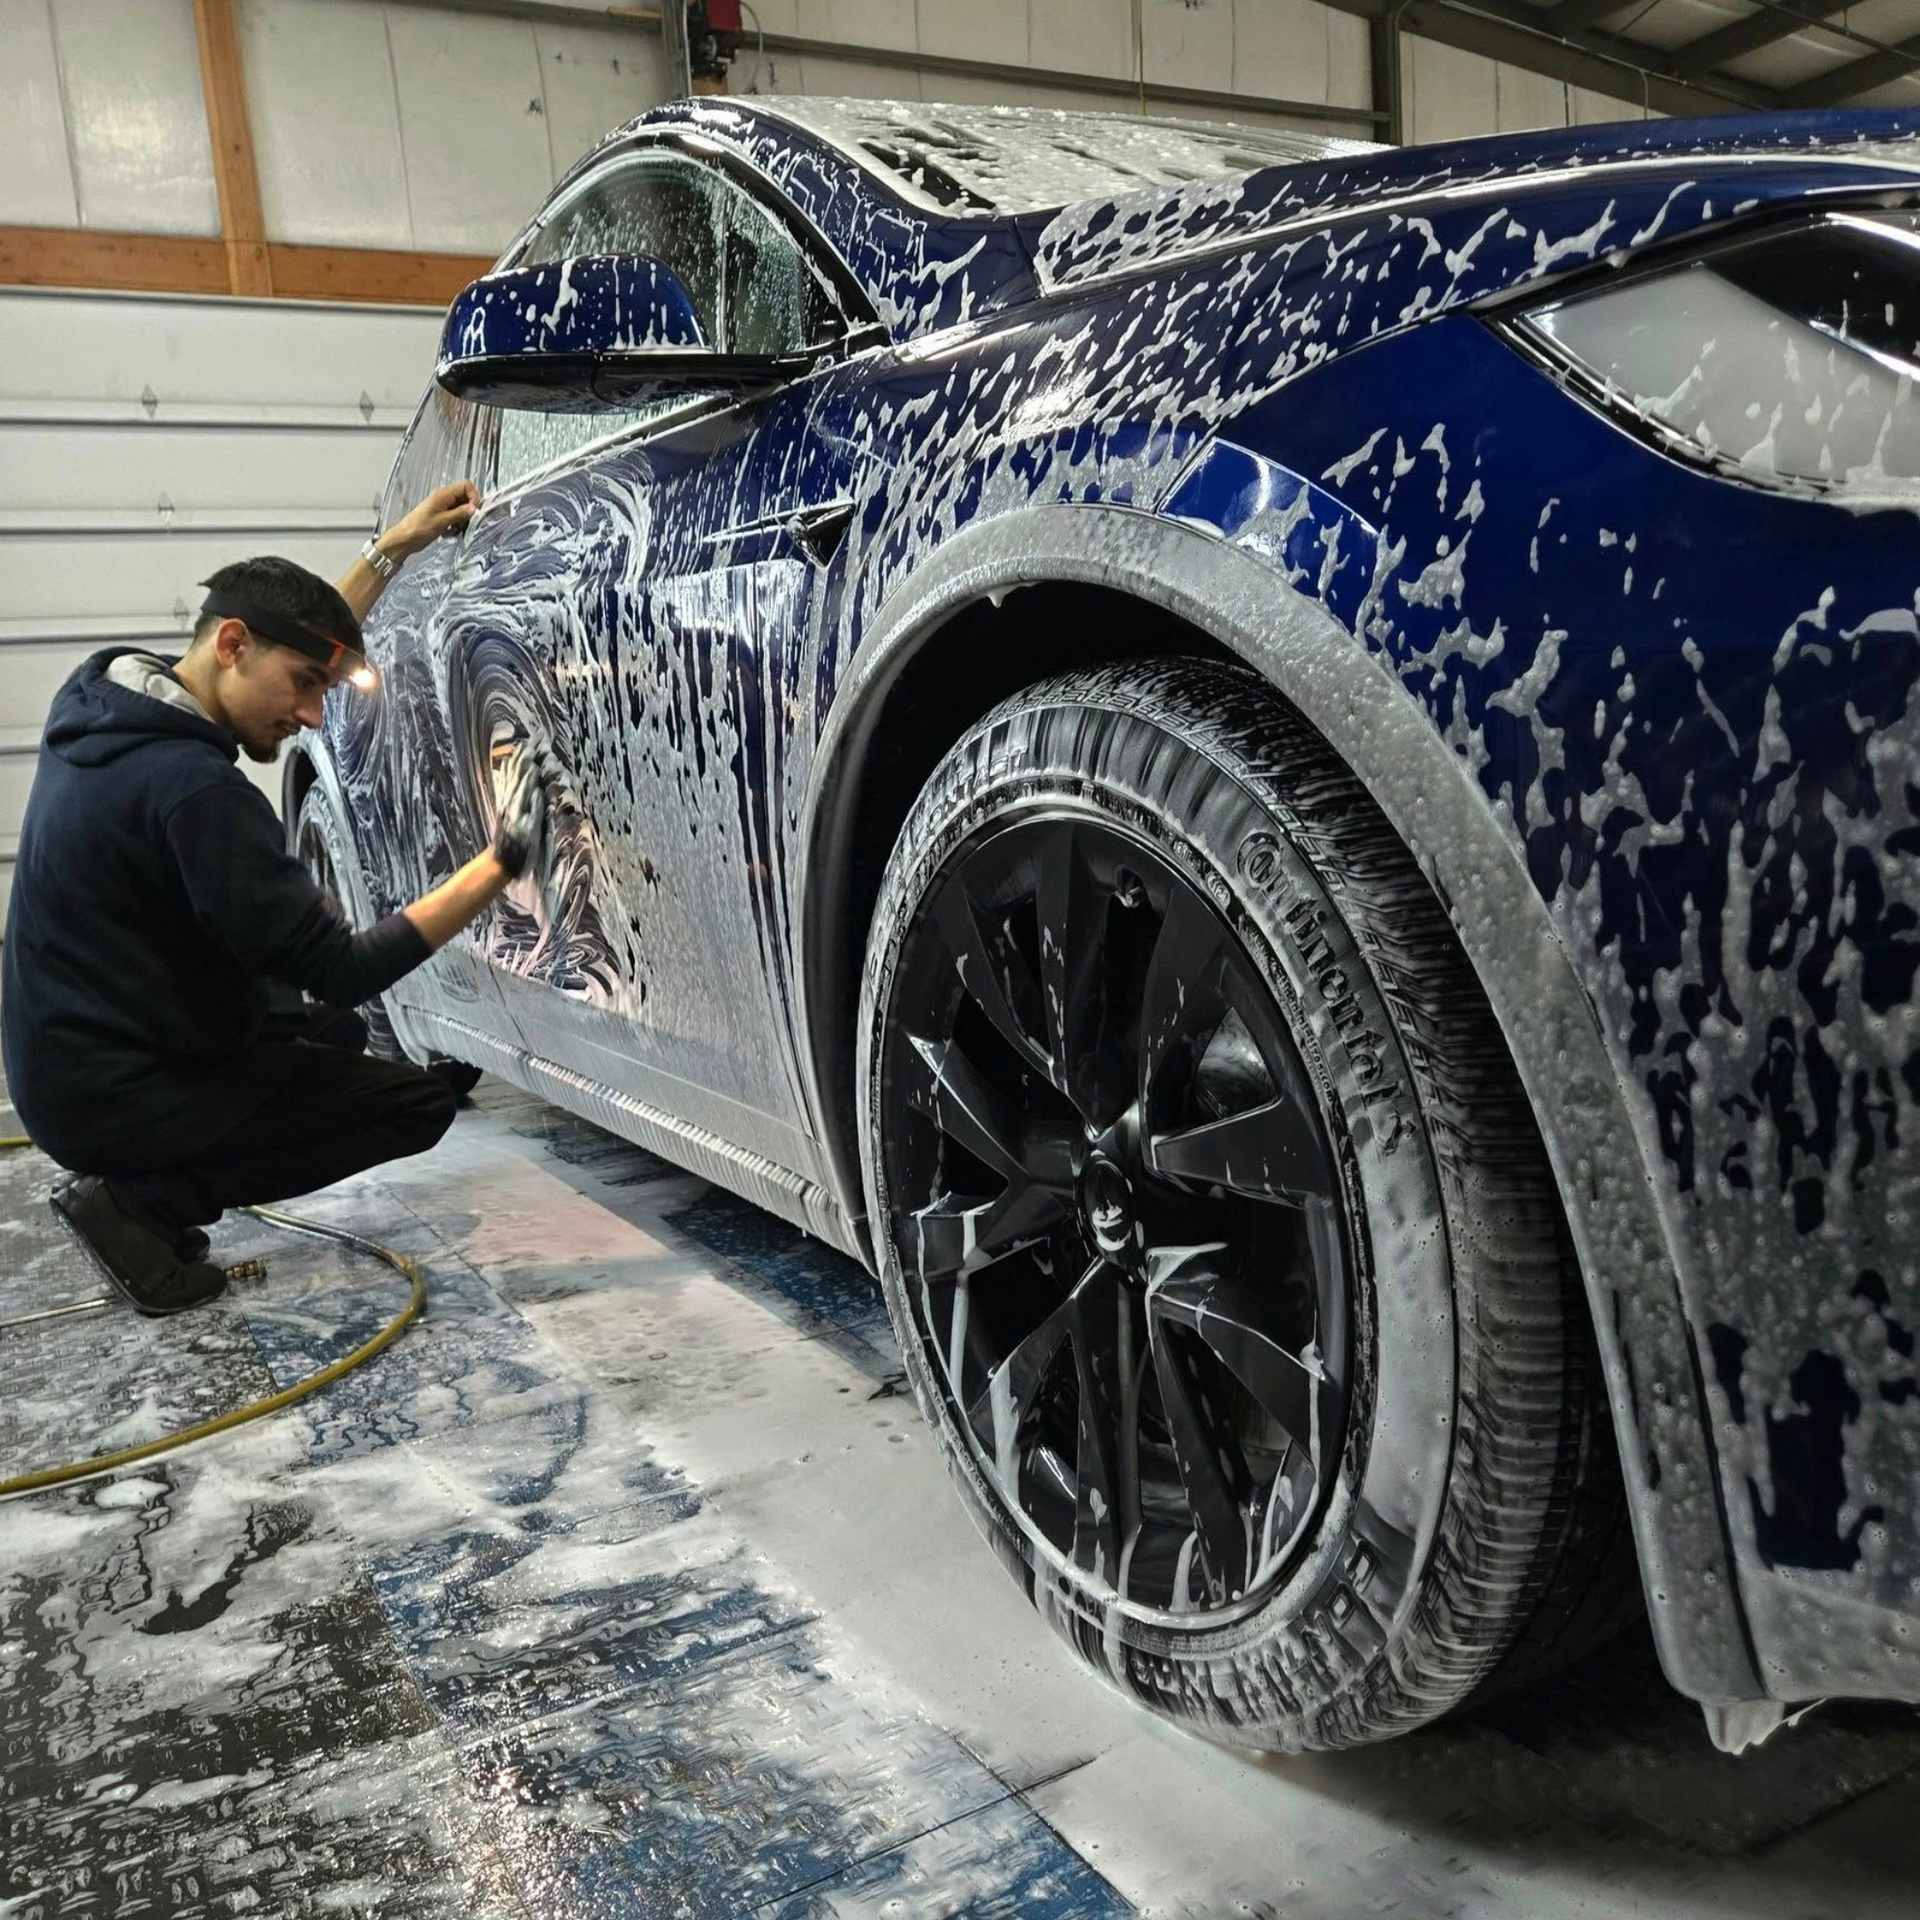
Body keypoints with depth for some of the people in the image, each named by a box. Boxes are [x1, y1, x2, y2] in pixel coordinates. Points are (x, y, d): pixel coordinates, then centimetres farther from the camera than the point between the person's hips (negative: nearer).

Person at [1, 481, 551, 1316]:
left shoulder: (103, 700, 1)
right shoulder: (192, 787, -28)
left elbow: (296, 639, 18)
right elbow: (341, 971, -25)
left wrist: (390, 550, 16)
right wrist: (501, 860, -25)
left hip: (68, 1061, 9)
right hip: (121, 1097, -9)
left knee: (335, 1035, 25)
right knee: (419, 1102, 1)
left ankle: (138, 1182, 11)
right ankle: (142, 1199, -5)